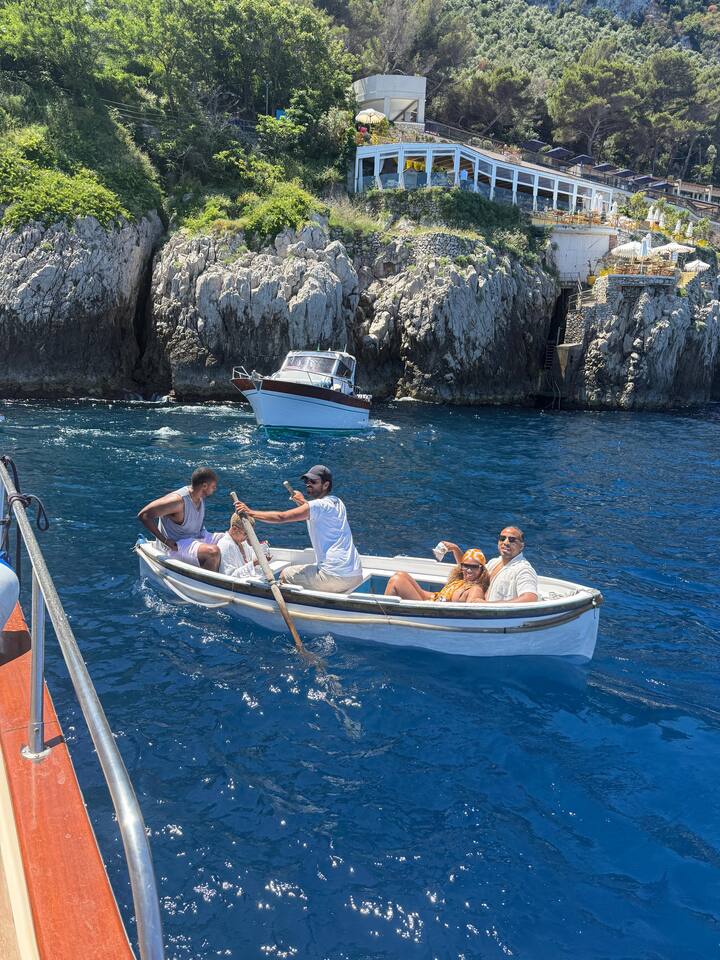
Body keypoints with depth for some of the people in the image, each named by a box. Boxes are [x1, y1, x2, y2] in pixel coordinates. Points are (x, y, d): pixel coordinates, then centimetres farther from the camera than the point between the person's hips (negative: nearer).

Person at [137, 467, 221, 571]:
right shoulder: (178, 501, -25)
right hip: (176, 546, -9)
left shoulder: (200, 497, 1)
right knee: (213, 552, -33)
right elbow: (143, 515, -26)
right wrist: (165, 541, -25)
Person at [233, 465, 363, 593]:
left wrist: (250, 512, -14)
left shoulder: (318, 505, -11)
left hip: (335, 576, -8)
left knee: (285, 575, 6)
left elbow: (281, 517, -17)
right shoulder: (337, 503, 14)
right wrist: (304, 502, 28)